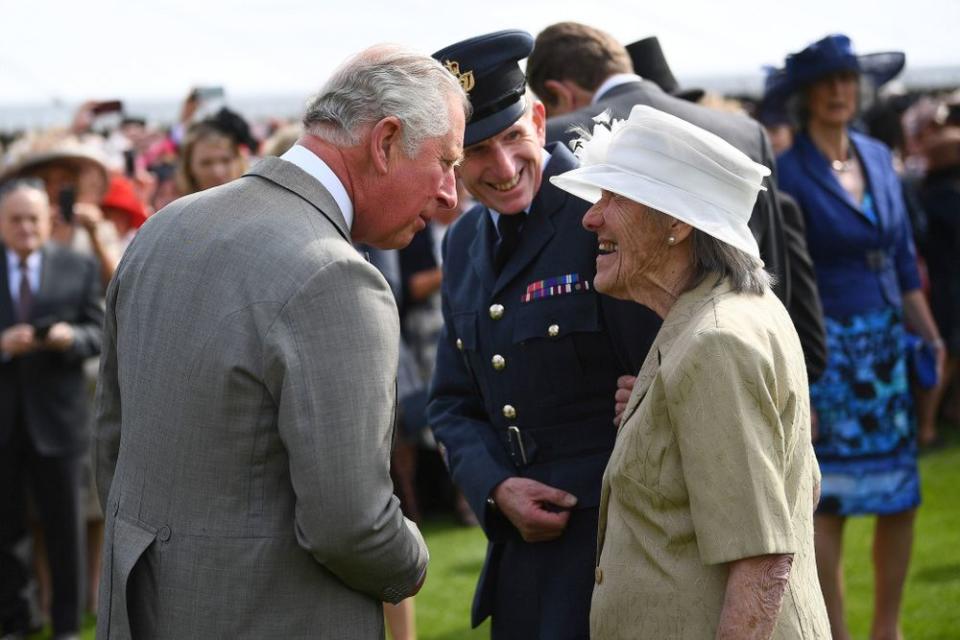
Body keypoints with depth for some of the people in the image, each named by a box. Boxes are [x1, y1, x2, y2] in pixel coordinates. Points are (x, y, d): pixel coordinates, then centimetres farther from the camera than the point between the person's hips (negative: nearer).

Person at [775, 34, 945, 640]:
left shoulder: (878, 156, 9)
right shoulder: (788, 174, -9)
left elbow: (904, 258, 15)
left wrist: (930, 337, 12)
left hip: (887, 345, 6)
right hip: (825, 350, -6)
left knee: (902, 496, 7)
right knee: (830, 500, -1)